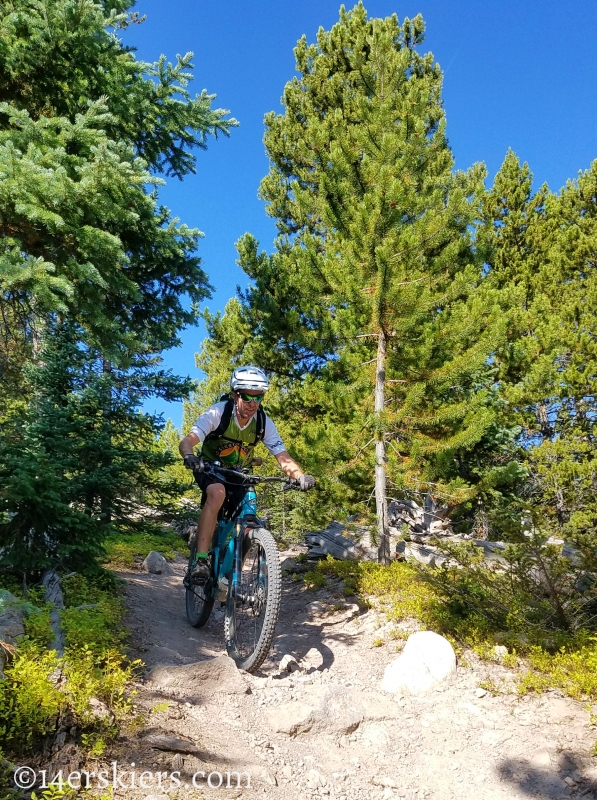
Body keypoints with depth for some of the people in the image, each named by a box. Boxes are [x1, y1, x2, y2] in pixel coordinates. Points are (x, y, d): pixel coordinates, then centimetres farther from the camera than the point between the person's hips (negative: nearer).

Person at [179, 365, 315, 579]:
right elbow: (186, 442, -34)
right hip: (210, 468, -3)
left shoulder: (264, 423, -17)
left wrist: (301, 476, -42)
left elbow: (284, 459, -21)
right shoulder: (218, 413, -25)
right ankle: (200, 560, -32)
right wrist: (190, 456, -58)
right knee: (217, 493, -35)